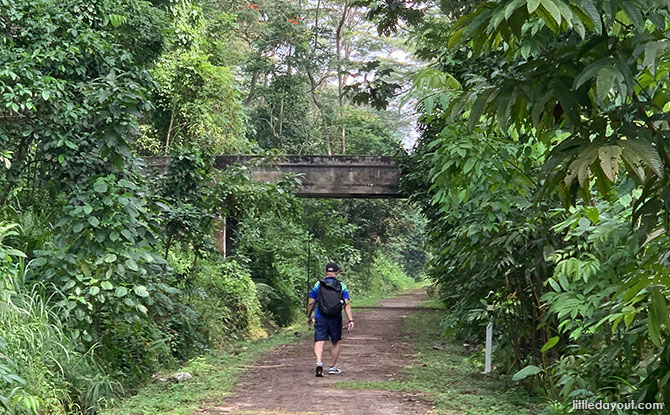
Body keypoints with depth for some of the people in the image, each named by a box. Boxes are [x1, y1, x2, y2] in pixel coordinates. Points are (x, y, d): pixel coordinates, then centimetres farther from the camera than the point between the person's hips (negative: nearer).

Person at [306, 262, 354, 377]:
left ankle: (319, 363, -28)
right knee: (335, 342, 16)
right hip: (336, 319, 1)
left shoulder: (318, 285, 1)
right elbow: (346, 304, -7)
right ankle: (333, 367, 23)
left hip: (320, 318, -1)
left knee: (319, 342, -4)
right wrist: (350, 320, -8)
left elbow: (311, 303, 3)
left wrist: (309, 316, 17)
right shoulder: (342, 286, 1)